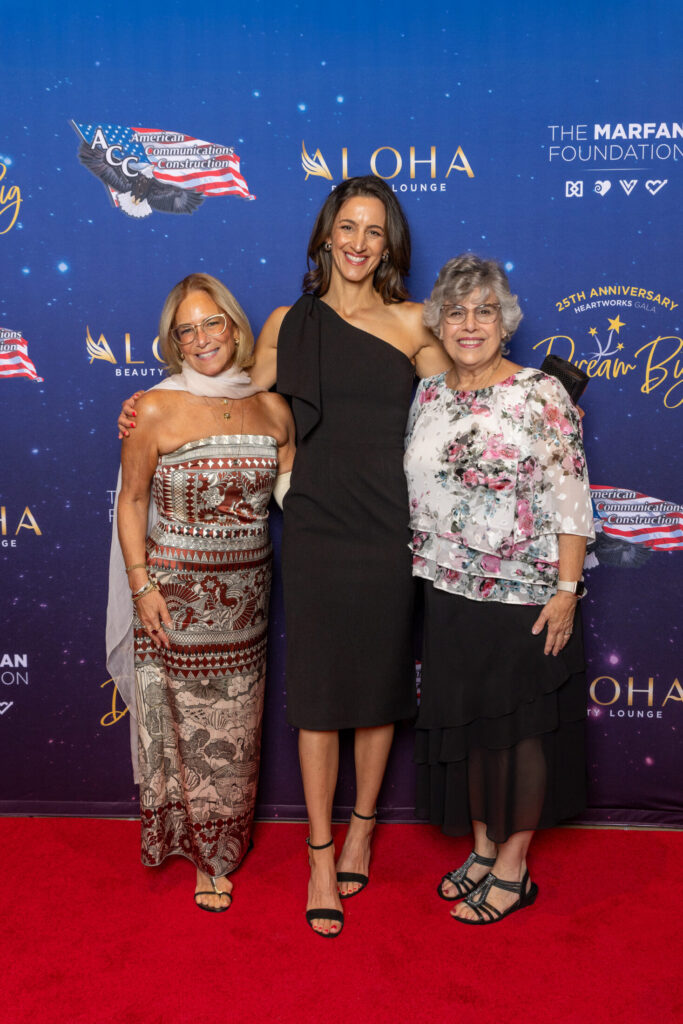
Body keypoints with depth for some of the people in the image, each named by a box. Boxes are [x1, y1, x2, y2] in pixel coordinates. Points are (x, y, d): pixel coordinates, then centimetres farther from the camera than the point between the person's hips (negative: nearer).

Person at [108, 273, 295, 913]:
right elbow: (131, 501, -3)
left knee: (236, 729, 12)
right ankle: (207, 855, 30)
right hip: (176, 591, -3)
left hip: (245, 592, 3)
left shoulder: (272, 409, 2)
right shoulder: (156, 409, -8)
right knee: (186, 725, 8)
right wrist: (141, 584, -9)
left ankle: (223, 844, 33)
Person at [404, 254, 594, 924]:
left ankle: (513, 868, 22)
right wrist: (425, 573, 12)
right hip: (449, 593, 5)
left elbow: (571, 499, -11)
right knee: (464, 722, 14)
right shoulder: (428, 395, 7)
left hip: (524, 596, -5)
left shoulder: (541, 394, -9)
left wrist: (567, 590, -16)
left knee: (520, 726, 6)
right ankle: (482, 847, 32)